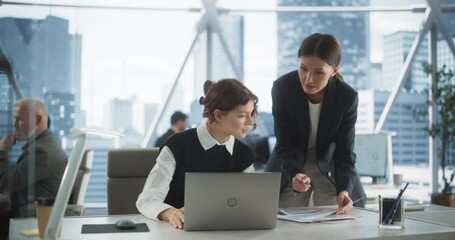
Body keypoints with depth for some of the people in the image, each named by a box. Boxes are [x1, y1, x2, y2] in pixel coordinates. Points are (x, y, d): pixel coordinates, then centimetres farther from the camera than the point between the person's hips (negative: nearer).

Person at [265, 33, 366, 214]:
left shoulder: (347, 97, -21)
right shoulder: (282, 88, -23)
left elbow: (345, 151, -17)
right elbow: (285, 145, -19)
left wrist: (344, 189, -35)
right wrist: (294, 175, -39)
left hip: (330, 166, 0)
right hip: (292, 167, 0)